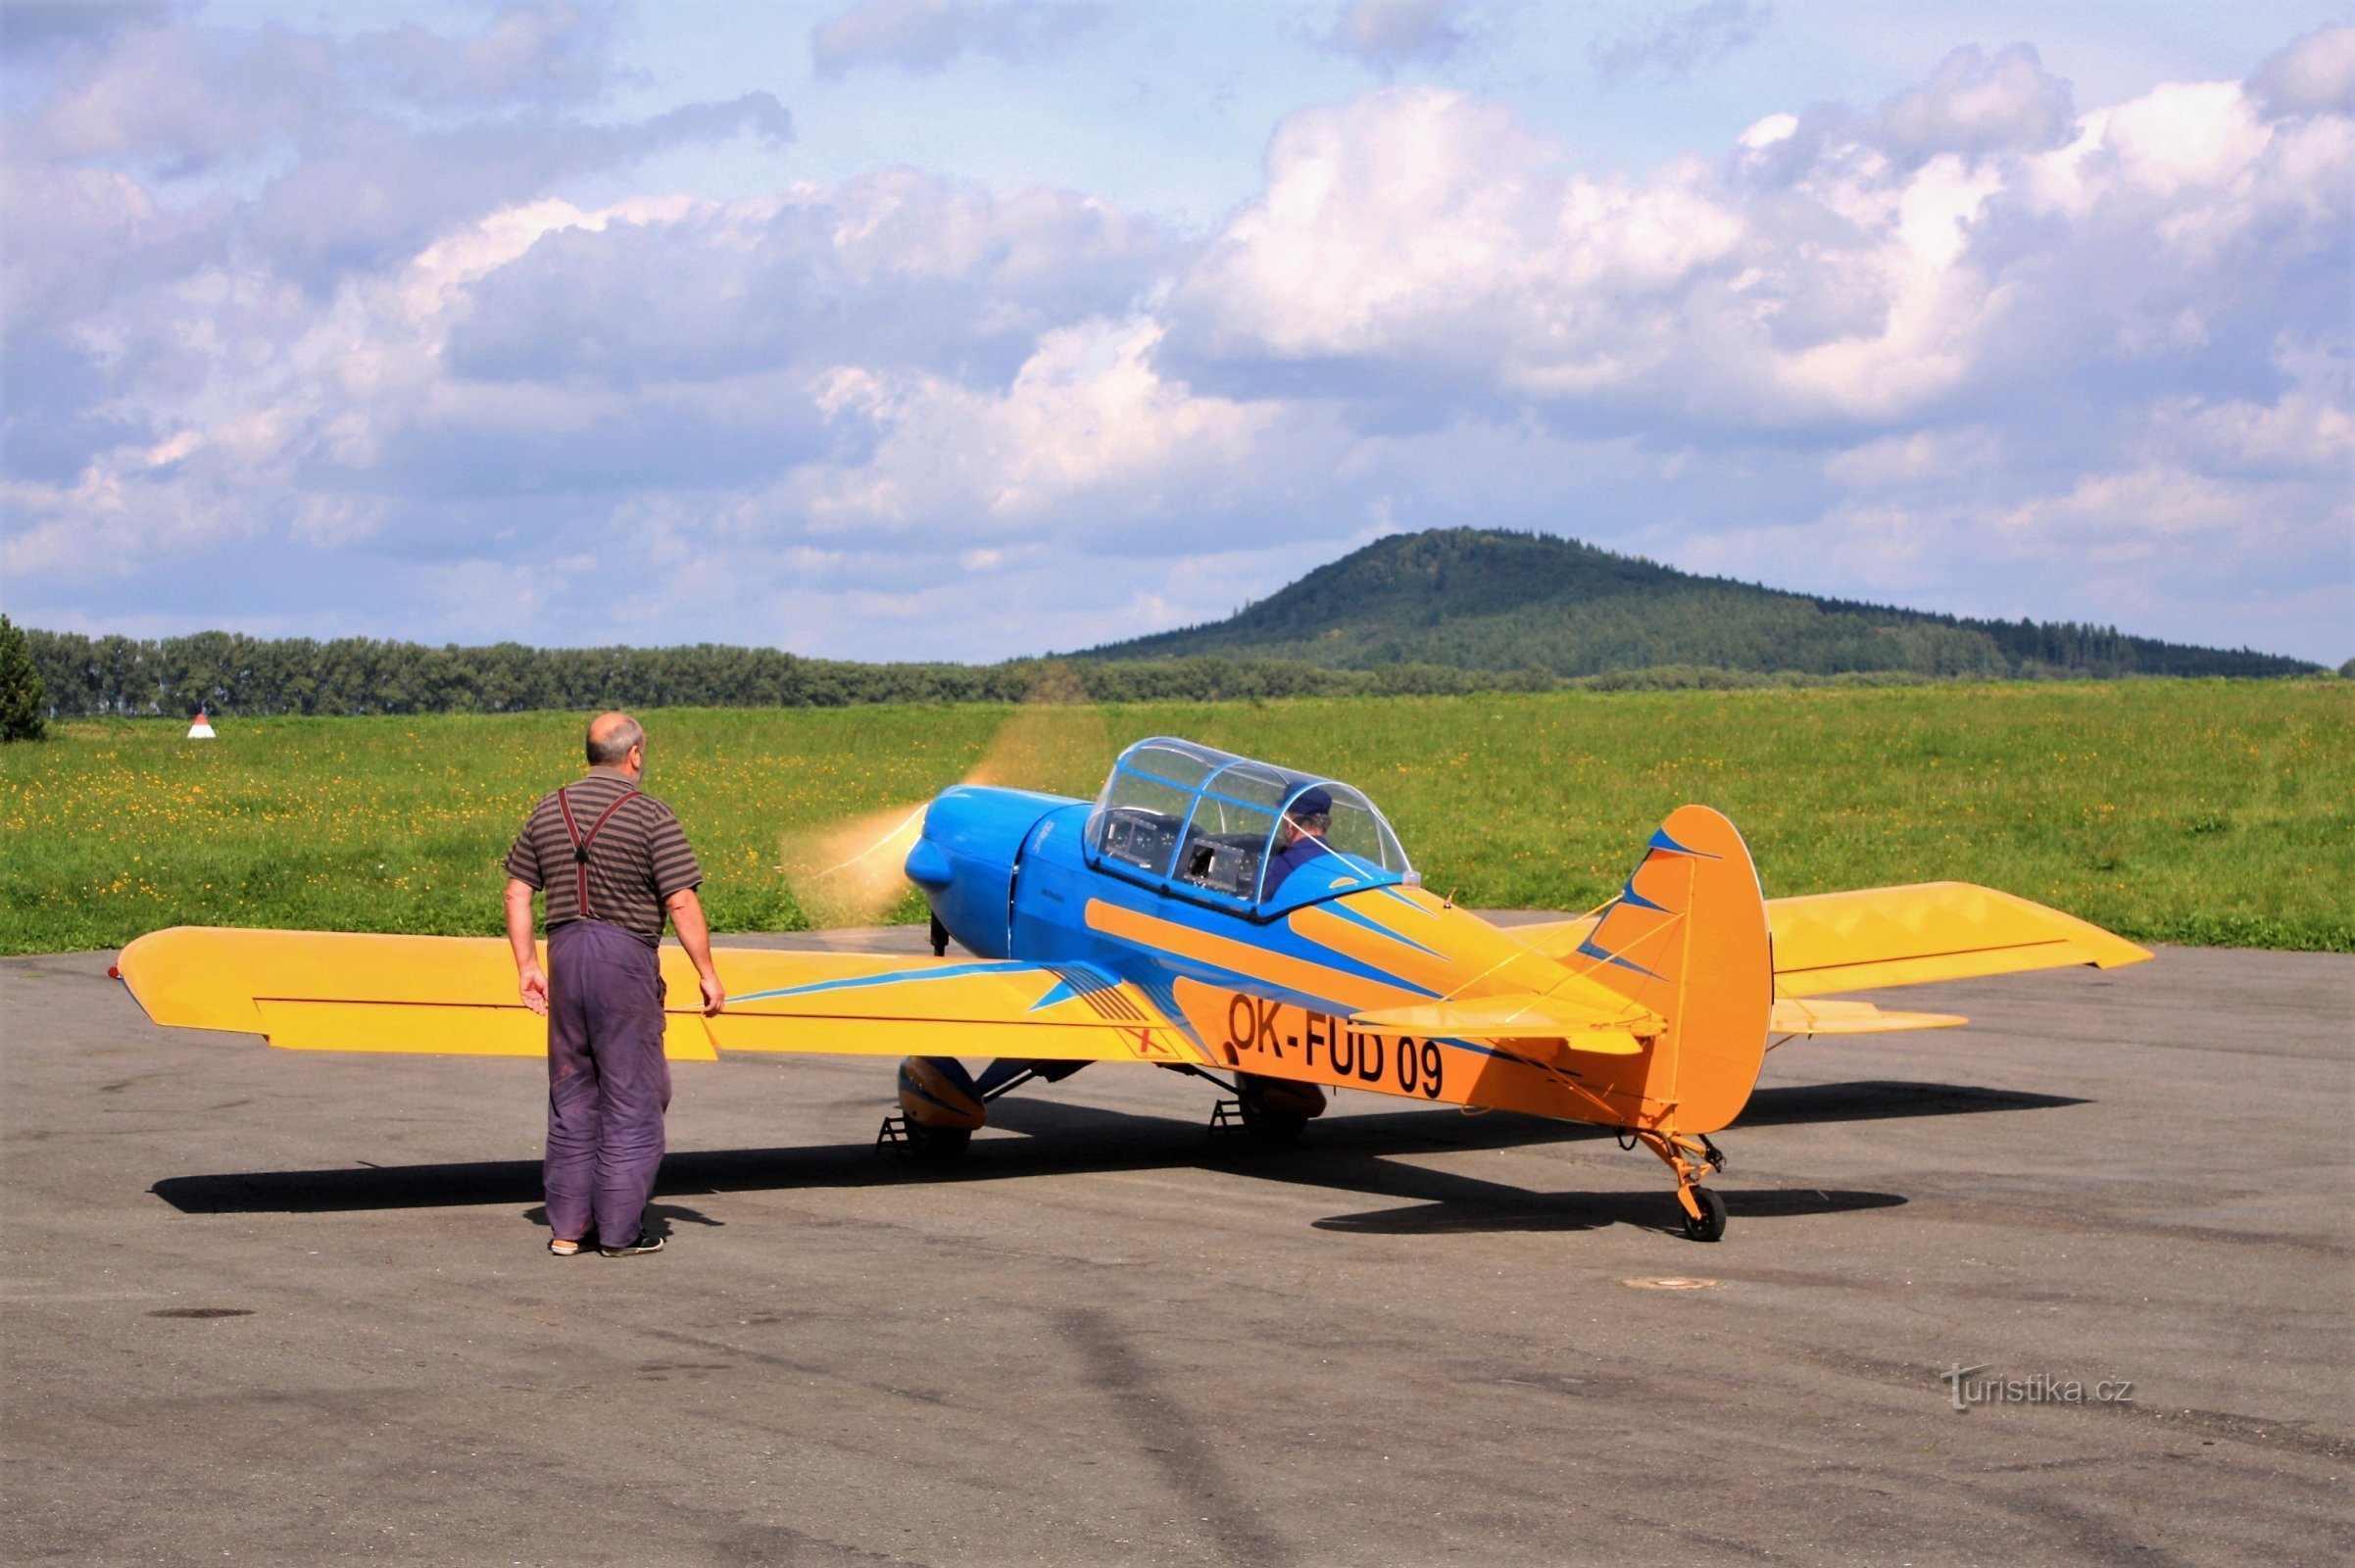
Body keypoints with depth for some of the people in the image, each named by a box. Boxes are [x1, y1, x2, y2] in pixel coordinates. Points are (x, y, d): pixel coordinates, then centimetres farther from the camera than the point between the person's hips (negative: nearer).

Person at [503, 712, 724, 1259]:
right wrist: (708, 974, -5)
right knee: (632, 1096, 3)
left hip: (565, 952, 5)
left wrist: (527, 967, 14)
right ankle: (621, 1231, 5)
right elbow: (682, 903, -11)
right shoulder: (650, 815, -8)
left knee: (571, 1096, 13)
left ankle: (566, 1228, 15)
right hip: (626, 954, -5)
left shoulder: (549, 810, 10)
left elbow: (517, 893, 10)